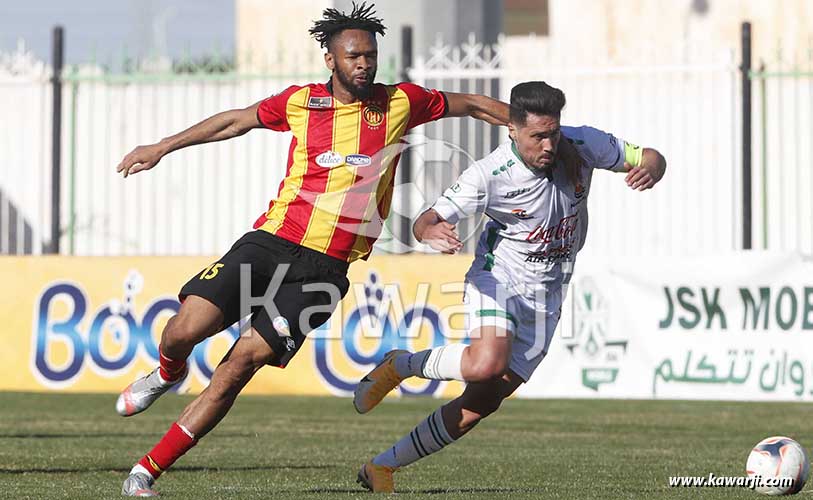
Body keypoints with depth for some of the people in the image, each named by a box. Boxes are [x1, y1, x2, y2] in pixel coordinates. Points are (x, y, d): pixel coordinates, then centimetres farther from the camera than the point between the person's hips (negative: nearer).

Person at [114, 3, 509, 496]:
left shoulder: (401, 102, 4)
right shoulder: (301, 102, 5)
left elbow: (469, 104, 19)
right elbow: (235, 121, 19)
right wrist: (162, 147, 21)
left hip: (325, 268, -1)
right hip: (271, 240, 1)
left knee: (243, 362, -13)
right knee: (185, 330, -15)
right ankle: (169, 373, 26)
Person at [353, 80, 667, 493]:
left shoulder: (581, 146, -10)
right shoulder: (489, 174, -20)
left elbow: (651, 158, 1)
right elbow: (425, 221, -18)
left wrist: (648, 170, -24)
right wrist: (432, 231, -43)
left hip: (546, 296, 4)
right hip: (500, 277, -4)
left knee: (482, 402, -3)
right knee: (486, 364, -35)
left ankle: (381, 468, 9)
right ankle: (400, 365, -5)